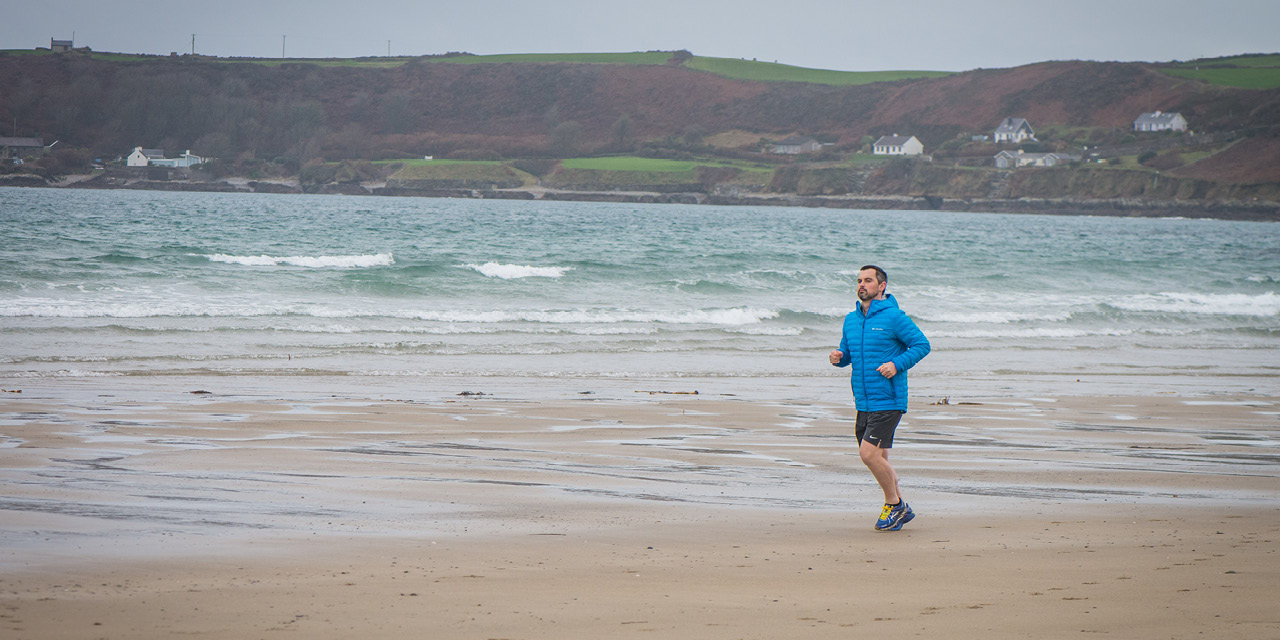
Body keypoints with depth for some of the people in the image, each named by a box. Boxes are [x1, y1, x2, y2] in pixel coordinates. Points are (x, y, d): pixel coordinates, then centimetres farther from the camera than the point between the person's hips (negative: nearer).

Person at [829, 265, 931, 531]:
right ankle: (900, 509, 25)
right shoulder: (851, 319, 12)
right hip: (864, 401, 7)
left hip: (887, 401, -7)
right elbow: (847, 354, 21)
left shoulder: (894, 317, -9)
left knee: (869, 453, -16)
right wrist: (839, 357, -2)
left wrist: (897, 364, -18)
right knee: (878, 458, 11)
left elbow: (922, 345, -7)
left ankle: (894, 504, 3)